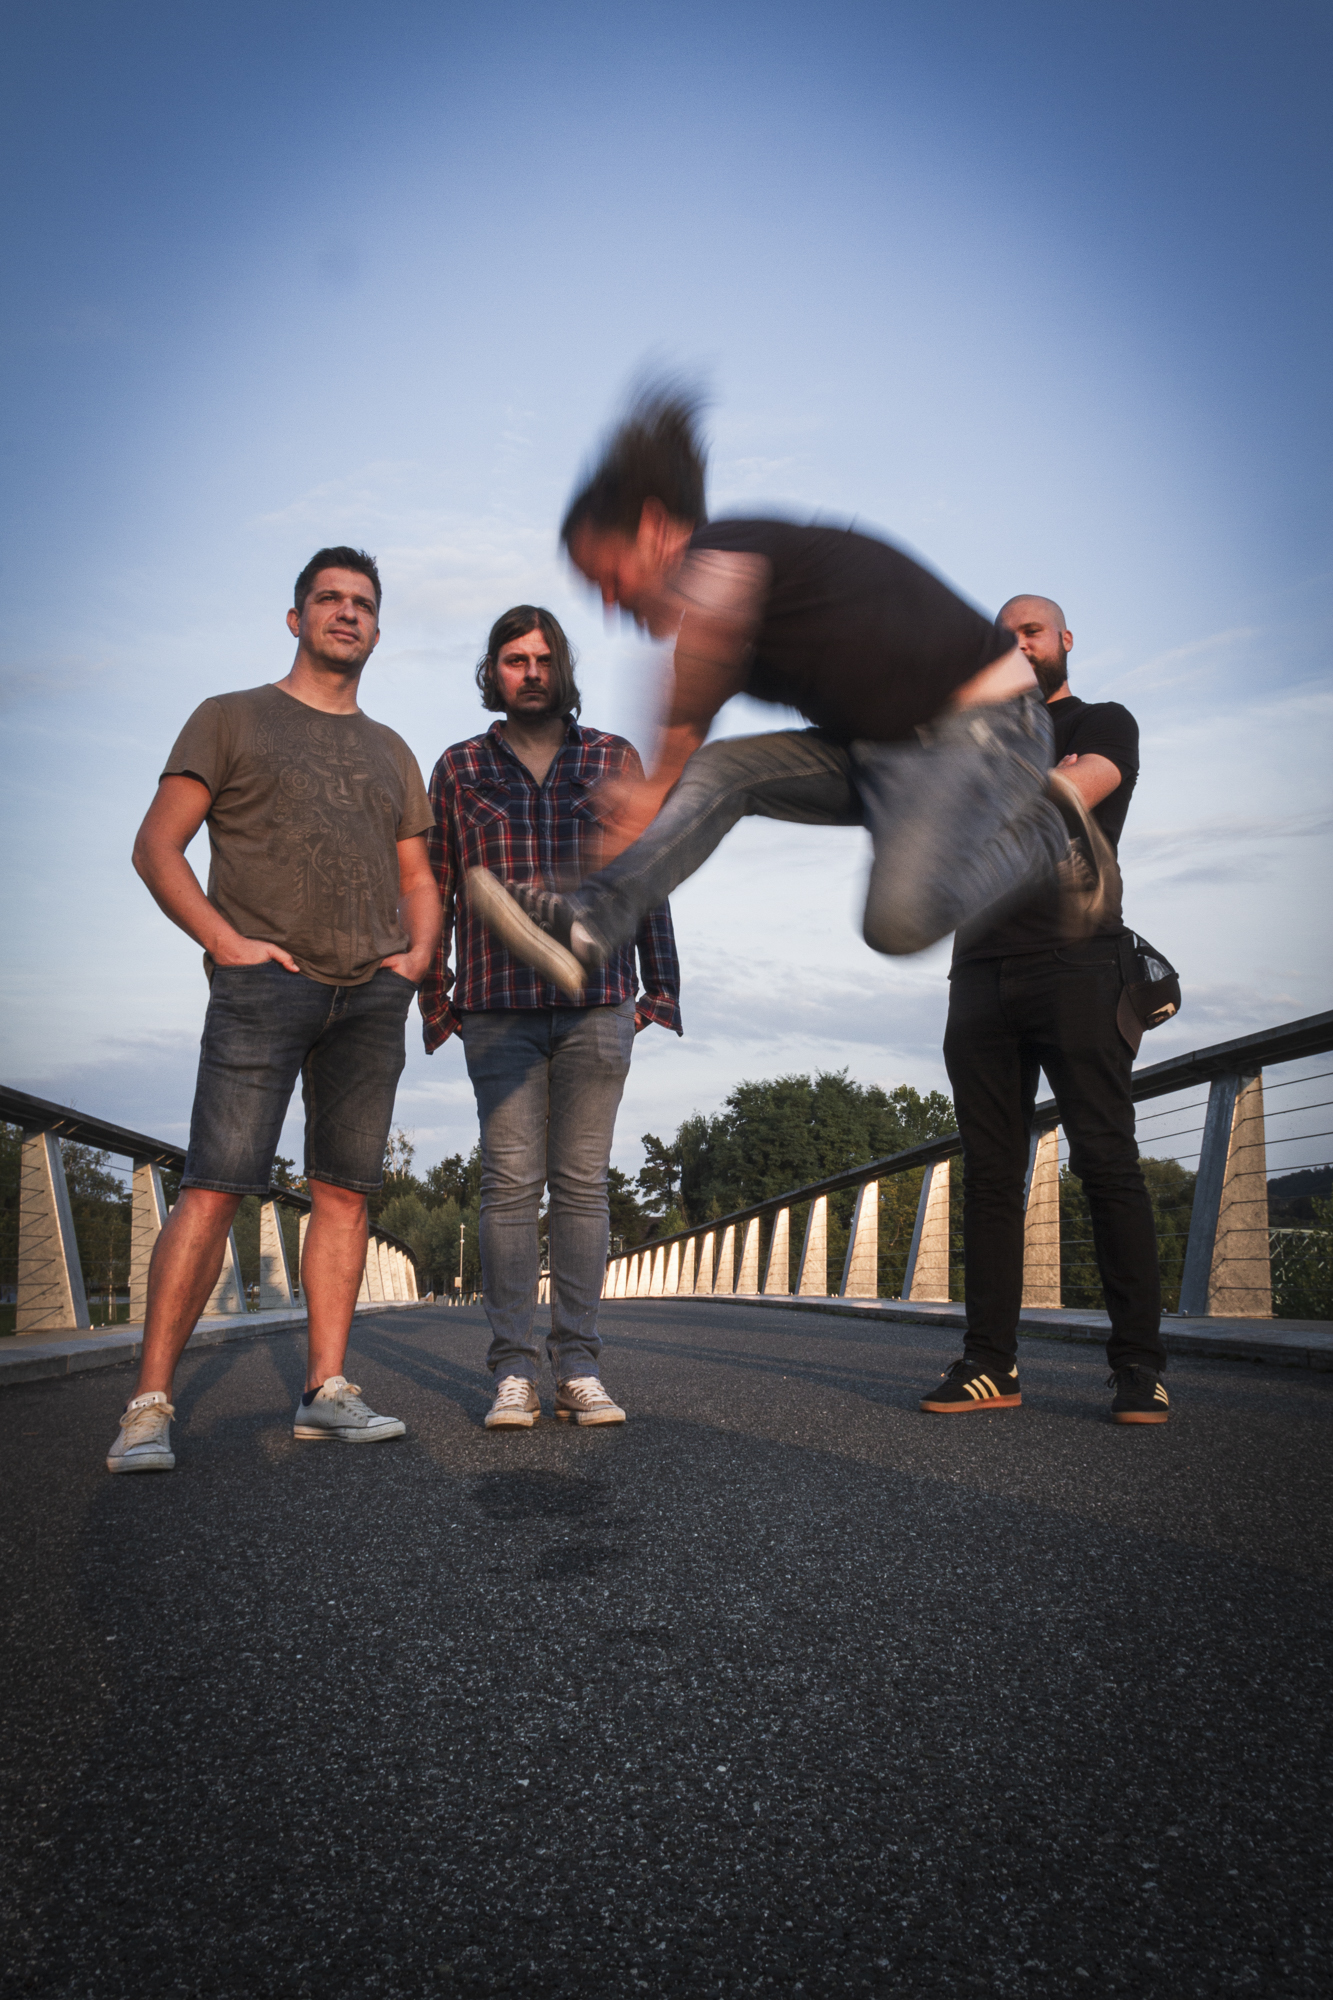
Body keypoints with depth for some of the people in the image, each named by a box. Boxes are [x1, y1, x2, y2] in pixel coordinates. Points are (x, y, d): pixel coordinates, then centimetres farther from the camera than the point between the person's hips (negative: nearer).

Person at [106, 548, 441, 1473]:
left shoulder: (391, 752, 24)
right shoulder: (231, 719, 11)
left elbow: (419, 881, 25)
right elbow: (157, 847, 2)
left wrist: (417, 954, 4)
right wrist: (227, 942, -10)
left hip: (372, 992, 5)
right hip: (265, 978, -4)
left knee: (344, 1191, 1)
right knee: (214, 1189, -11)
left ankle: (327, 1390, 6)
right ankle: (150, 1404, -7)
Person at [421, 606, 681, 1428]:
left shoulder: (617, 759, 11)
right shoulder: (458, 769, 11)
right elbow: (435, 889, 12)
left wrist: (660, 988, 5)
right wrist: (435, 999, 5)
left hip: (597, 1005, 0)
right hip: (498, 1009, 0)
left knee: (583, 1183, 1)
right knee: (511, 1182, -2)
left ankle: (580, 1369, 7)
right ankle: (514, 1373, 3)